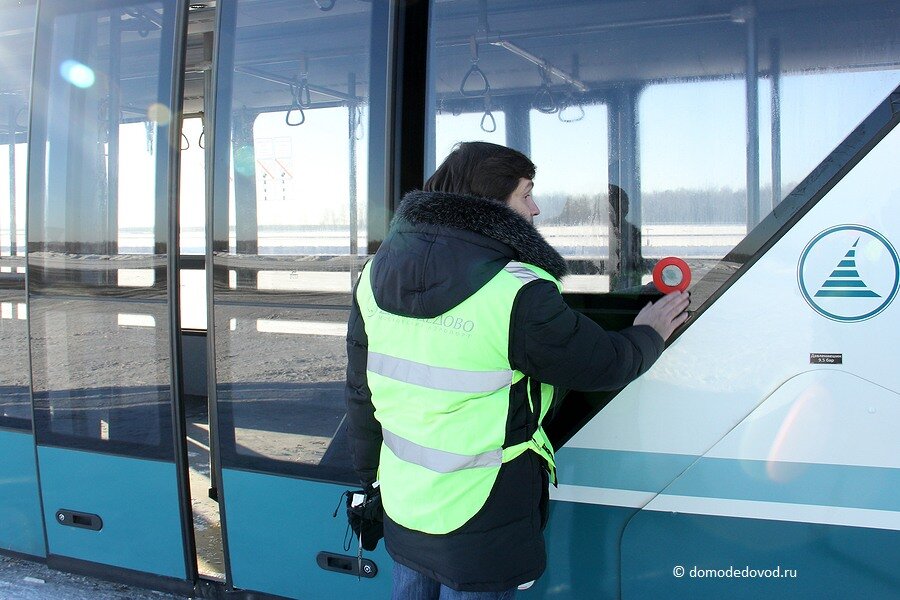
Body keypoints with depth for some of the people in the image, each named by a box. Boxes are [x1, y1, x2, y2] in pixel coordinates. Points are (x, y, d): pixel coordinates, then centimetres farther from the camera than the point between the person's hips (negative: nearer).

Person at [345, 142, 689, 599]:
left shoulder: (377, 274, -1)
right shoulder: (516, 293, -23)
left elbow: (360, 393, 7)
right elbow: (604, 365, -11)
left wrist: (370, 476, 21)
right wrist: (649, 333, 11)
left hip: (402, 508, 7)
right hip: (479, 524, -6)